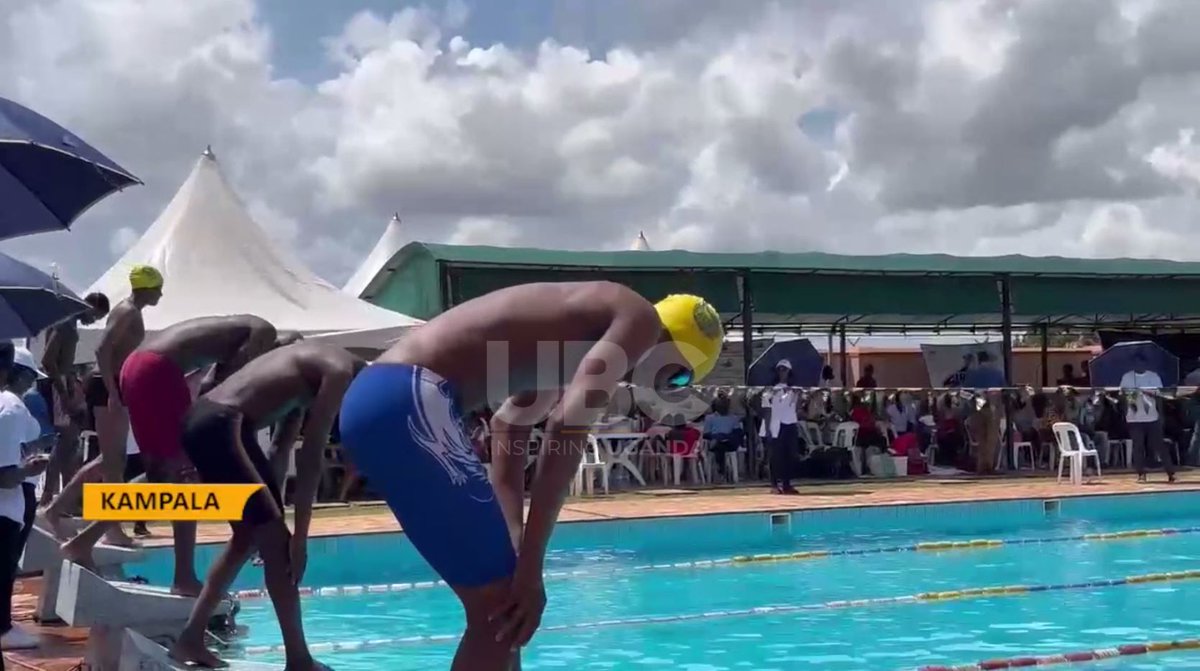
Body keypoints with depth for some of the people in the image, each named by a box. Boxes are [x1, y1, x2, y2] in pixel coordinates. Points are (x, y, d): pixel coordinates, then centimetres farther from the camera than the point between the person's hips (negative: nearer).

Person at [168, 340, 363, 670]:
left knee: (250, 535, 19)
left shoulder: (313, 368, 23)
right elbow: (311, 456, -10)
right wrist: (300, 535, -7)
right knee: (275, 540, -4)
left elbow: (281, 448, 23)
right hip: (223, 427, -10)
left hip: (204, 419, 10)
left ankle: (190, 638, 21)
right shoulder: (340, 371, -5)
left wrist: (271, 501, 22)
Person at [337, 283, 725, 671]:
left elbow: (508, 423, 31)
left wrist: (515, 544, 22)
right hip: (406, 402, -10)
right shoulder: (639, 319, -1)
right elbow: (566, 430, -13)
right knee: (500, 608, -4)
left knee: (500, 603, 16)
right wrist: (530, 566, -11)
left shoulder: (580, 328, 27)